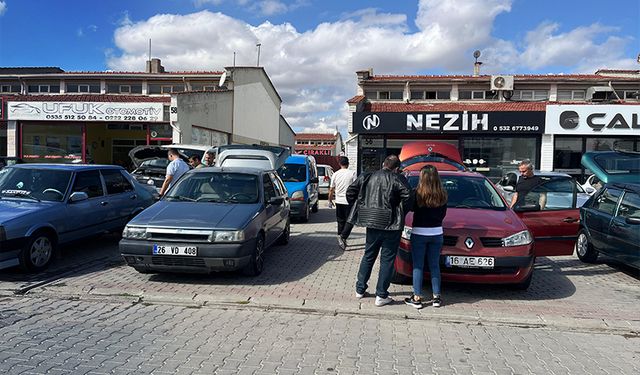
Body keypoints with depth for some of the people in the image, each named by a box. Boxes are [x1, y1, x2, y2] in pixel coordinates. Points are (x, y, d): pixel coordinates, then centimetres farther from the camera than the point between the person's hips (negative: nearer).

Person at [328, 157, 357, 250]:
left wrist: (330, 201, 19)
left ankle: (340, 238, 19)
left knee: (341, 221, 15)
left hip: (339, 201, 4)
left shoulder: (335, 174, 4)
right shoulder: (352, 173, -6)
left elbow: (331, 189, 8)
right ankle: (343, 237, -15)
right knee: (350, 221, 2)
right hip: (349, 201, -4)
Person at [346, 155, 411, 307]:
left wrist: (362, 209, 13)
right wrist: (401, 213, -5)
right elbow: (407, 196, -21)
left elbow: (350, 192, 4)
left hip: (371, 223, 4)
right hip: (390, 226, -4)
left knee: (368, 256, 19)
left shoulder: (367, 177, 5)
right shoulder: (398, 180, -8)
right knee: (387, 259, 5)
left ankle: (360, 289, 27)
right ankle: (381, 296, 8)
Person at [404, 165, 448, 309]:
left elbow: (410, 207, -6)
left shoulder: (416, 193, -15)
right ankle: (436, 297, 18)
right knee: (435, 265, 14)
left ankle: (417, 298, 7)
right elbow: (443, 213, 6)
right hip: (436, 233, 4)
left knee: (418, 266, 5)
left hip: (419, 233, -3)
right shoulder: (442, 195, -2)